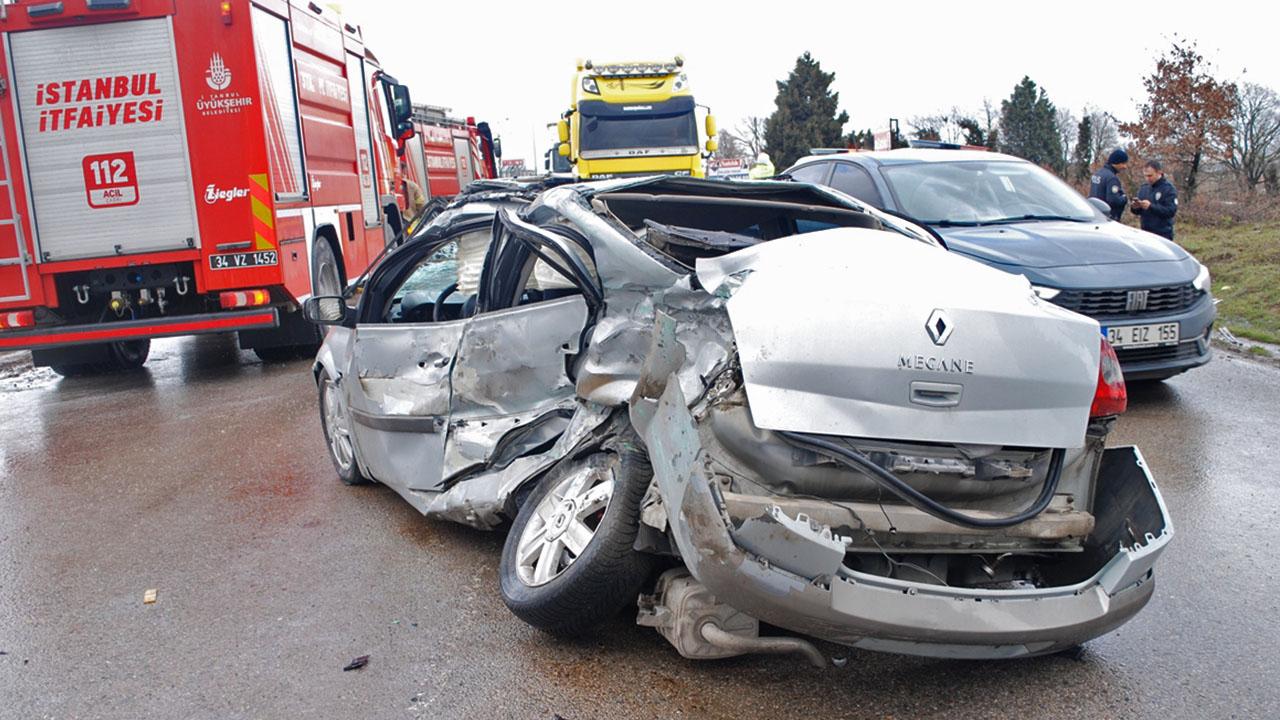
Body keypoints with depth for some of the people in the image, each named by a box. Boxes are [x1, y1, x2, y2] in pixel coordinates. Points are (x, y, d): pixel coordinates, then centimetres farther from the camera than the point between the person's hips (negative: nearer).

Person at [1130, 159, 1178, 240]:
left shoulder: (1168, 188, -6)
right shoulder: (1144, 188, 12)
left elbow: (1171, 211, -16)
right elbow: (1138, 212, 16)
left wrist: (1151, 206, -24)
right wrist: (1136, 208, -8)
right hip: (1145, 233, 6)